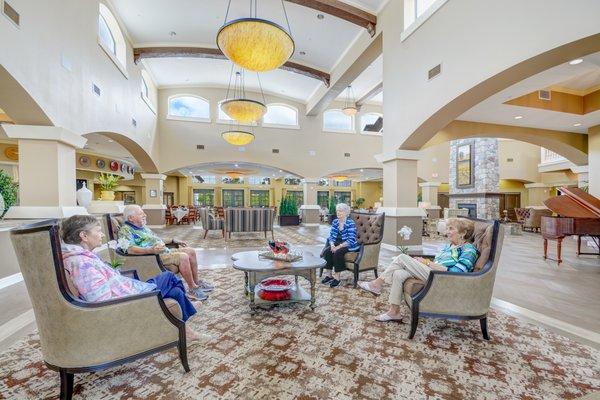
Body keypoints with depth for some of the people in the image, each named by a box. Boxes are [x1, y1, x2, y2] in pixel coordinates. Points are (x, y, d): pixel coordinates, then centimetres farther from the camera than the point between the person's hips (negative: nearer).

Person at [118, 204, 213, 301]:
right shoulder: (125, 230, -8)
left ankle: (197, 282, 9)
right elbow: (129, 249, -26)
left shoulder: (143, 226, 21)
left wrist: (173, 241, 26)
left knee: (191, 251, 1)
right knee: (183, 257, -27)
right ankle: (192, 289, -15)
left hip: (165, 251, 10)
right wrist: (151, 250, -40)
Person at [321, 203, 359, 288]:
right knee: (327, 251, -21)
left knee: (337, 252, -31)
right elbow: (331, 236, 6)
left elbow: (351, 241, -20)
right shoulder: (335, 222, 6)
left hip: (349, 246, -6)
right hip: (337, 245, 6)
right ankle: (328, 274, -12)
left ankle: (337, 277, -19)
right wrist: (332, 244, -15)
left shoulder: (350, 223, -13)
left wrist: (339, 247, -26)